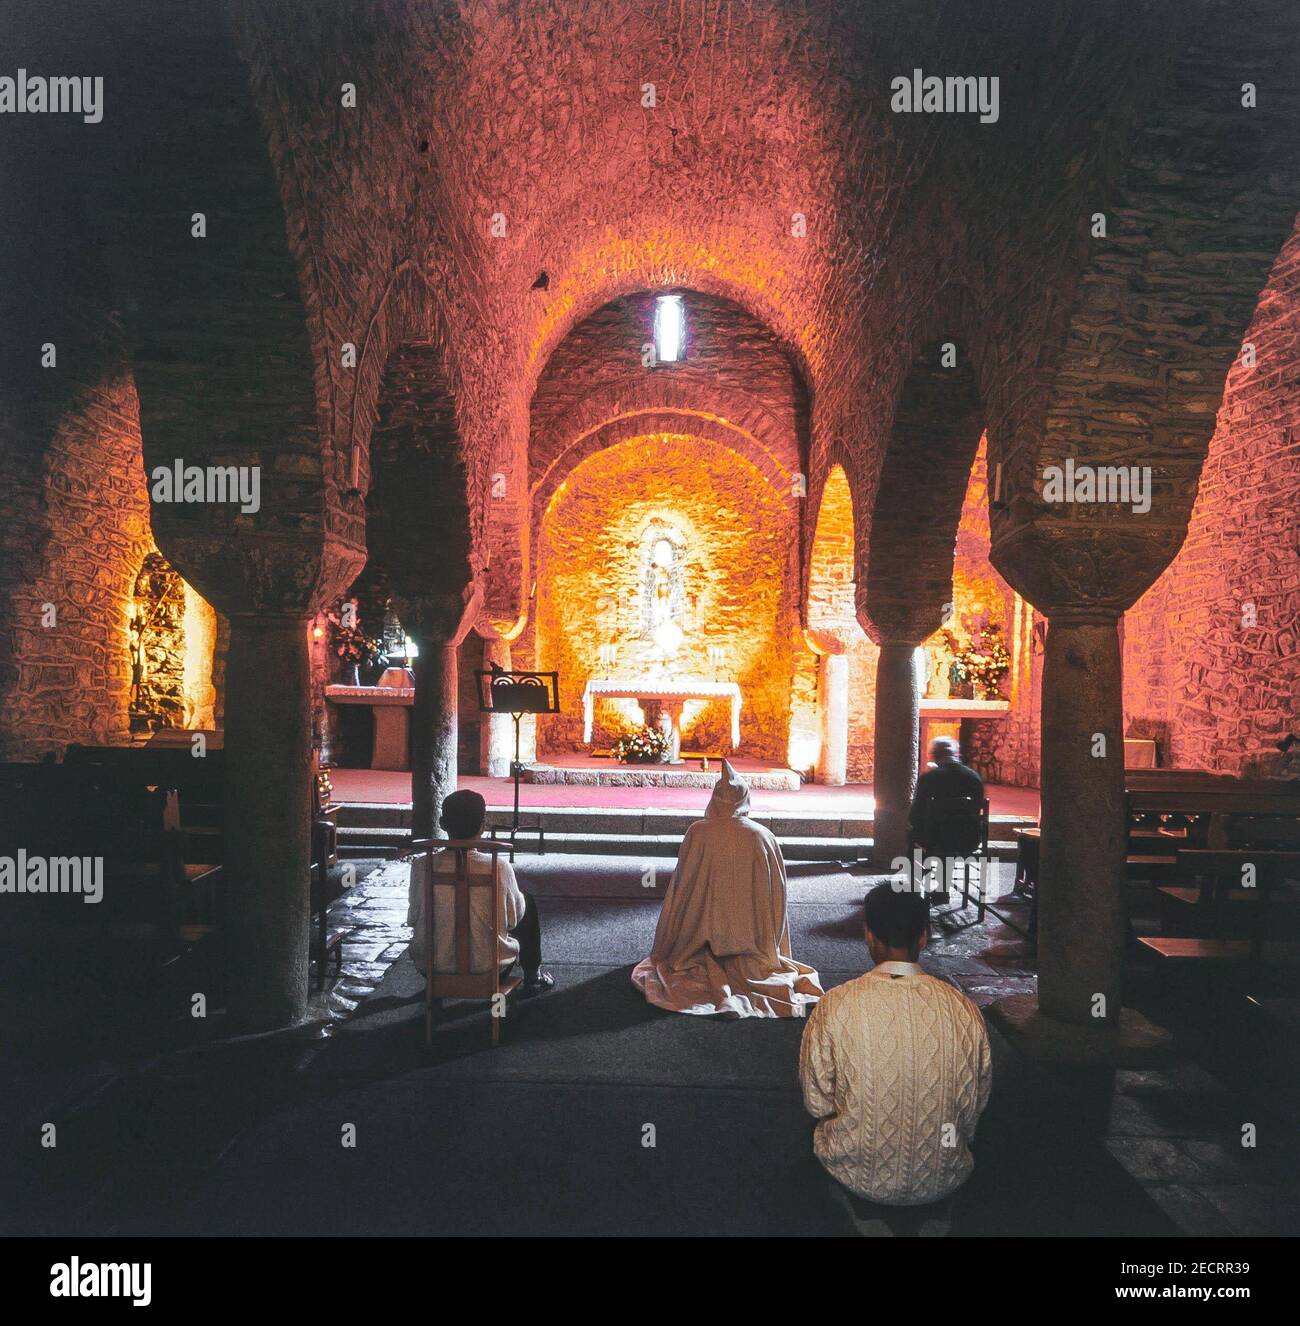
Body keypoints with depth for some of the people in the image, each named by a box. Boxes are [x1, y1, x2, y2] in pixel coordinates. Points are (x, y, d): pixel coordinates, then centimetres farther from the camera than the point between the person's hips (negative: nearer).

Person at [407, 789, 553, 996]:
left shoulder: (422, 865, -16)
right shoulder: (499, 868, -21)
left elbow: (413, 918, -1)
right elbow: (513, 918, -6)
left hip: (430, 966, 3)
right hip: (487, 968, -2)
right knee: (527, 901, 21)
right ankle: (532, 977, 36)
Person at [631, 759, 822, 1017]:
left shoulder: (698, 833, -10)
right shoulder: (764, 836, -5)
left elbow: (681, 888, -1)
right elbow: (778, 897, 2)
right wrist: (769, 947, 17)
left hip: (705, 943, -1)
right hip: (755, 946, 2)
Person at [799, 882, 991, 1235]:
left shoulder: (834, 1006, -20)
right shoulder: (963, 1009, -14)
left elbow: (817, 1103, -9)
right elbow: (975, 1107, -1)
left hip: (859, 1174, -2)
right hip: (943, 1177, 3)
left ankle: (869, 1218, 14)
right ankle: (925, 1219, 16)